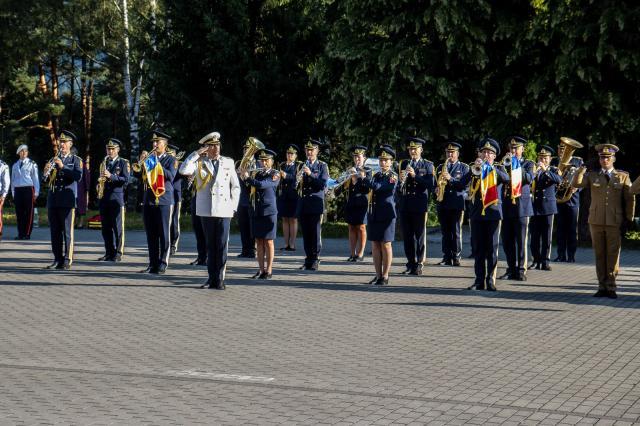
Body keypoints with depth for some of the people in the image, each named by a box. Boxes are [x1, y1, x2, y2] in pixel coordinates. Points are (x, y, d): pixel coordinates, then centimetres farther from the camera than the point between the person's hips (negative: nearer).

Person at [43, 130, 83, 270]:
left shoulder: (76, 160, 4)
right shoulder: (53, 160, 17)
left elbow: (78, 176, -13)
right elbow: (46, 180, 14)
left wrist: (62, 166, -21)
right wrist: (46, 172, -8)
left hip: (67, 200, -5)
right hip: (53, 199, 5)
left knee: (67, 231, -5)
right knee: (55, 231, 5)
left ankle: (67, 260, -2)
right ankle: (57, 259, 10)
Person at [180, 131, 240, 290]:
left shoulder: (228, 162, 9)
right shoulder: (199, 162, 6)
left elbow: (236, 186, 12)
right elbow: (183, 170, -12)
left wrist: (233, 207, 5)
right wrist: (196, 153, -7)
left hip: (223, 210, -1)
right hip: (206, 210, 1)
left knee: (221, 246, -4)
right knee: (210, 245, 8)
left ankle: (219, 279, 0)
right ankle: (212, 278, 15)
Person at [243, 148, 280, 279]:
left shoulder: (275, 175, -5)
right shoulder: (257, 174, 14)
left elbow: (262, 185, -20)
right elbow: (251, 187, 9)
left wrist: (247, 178, -12)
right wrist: (247, 177, -6)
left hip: (269, 212, -5)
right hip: (256, 212, 6)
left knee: (268, 242, -1)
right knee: (259, 242, 6)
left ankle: (269, 270, 3)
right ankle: (261, 269, 11)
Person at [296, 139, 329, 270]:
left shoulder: (322, 166, 2)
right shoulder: (302, 166, 14)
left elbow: (323, 184, -9)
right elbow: (297, 185, 15)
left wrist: (310, 174, -20)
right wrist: (297, 181, -8)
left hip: (315, 205, -4)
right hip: (302, 205, 4)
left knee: (315, 233, -5)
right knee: (306, 234, 5)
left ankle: (315, 260, 1)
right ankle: (308, 259, 11)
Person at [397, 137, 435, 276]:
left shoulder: (428, 165, 2)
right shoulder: (404, 164, 12)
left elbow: (431, 184, -10)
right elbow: (400, 185, 10)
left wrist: (415, 175, -19)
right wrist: (401, 180, -13)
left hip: (420, 205, -4)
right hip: (405, 205, 4)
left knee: (419, 235, -1)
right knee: (407, 236, 6)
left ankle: (419, 264, 3)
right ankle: (410, 263, 14)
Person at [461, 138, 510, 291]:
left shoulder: (498, 169, 8)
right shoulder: (474, 170, 11)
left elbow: (506, 179, -14)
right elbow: (462, 182, -6)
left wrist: (492, 167, -24)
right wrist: (474, 169, -19)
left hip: (493, 212, -2)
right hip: (477, 213, 2)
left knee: (492, 248, -2)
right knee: (478, 249, 3)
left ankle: (491, 280, 1)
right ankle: (479, 281, 7)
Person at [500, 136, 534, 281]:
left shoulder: (528, 164, 6)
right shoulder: (505, 164, 14)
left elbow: (529, 179, -11)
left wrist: (518, 166, -15)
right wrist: (506, 165, -11)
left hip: (521, 206, -3)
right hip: (507, 207, 3)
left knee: (521, 241, -3)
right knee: (507, 241, 5)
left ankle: (521, 270, 2)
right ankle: (511, 269, 13)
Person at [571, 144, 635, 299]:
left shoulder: (623, 176, 7)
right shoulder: (592, 176, 11)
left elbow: (630, 199, 7)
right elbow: (576, 184, -3)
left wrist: (629, 219, 2)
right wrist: (581, 170, -18)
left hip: (615, 222, -2)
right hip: (596, 221, 2)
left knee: (613, 254, -1)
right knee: (599, 254, 5)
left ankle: (611, 287, 6)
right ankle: (602, 286, 11)